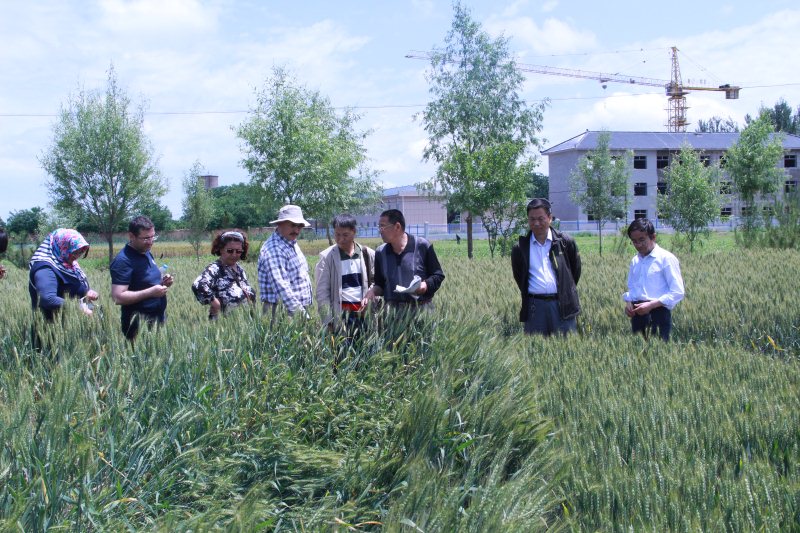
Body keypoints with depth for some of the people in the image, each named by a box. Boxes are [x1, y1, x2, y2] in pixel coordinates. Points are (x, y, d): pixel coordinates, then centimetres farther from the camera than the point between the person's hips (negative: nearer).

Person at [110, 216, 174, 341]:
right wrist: (151, 292, -26)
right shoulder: (123, 261, -17)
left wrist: (163, 281, 2)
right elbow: (118, 297, -23)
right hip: (139, 323, -9)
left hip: (159, 318, 9)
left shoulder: (147, 253, 10)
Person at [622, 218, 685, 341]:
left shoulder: (666, 259, -6)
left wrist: (651, 305, -17)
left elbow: (677, 292, -10)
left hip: (658, 313, -6)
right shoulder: (635, 261, 14)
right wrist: (628, 302, 3)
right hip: (638, 314, 6)